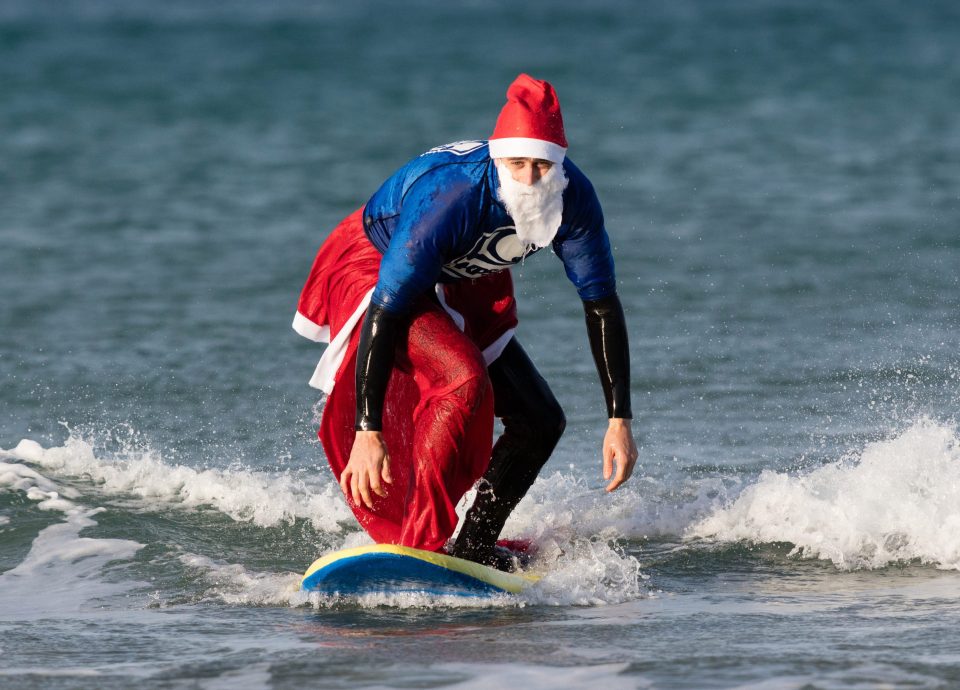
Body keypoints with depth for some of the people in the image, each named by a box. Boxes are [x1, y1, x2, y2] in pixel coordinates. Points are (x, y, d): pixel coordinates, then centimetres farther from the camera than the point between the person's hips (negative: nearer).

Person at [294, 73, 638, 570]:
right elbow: (384, 312, -36)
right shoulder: (451, 195, -38)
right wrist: (368, 432, -38)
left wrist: (619, 421, -15)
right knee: (466, 381, -32)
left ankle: (472, 546, 18)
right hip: (371, 267, -7)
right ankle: (419, 544, -29)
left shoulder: (572, 198, -21)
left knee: (542, 422, 3)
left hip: (456, 288, 7)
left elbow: (601, 307, -10)